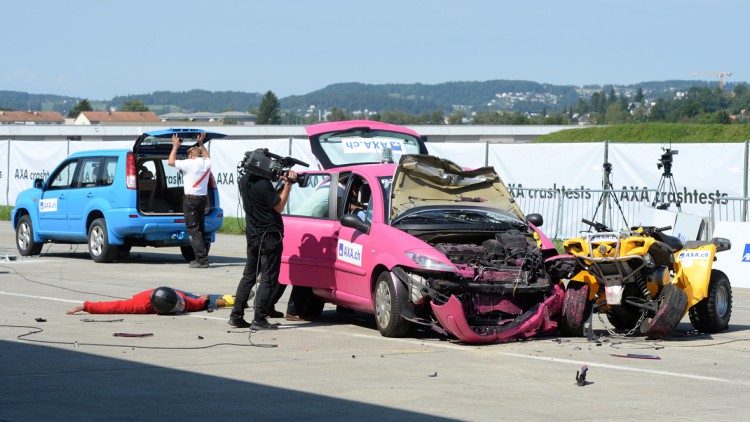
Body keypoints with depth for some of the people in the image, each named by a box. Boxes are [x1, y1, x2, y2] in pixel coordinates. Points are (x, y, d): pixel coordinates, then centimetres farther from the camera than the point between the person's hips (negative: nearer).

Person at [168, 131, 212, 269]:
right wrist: (201, 144, 37)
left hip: (191, 199, -7)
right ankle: (203, 257, 15)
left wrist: (175, 146, 8)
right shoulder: (207, 163, 6)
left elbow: (171, 162, -2)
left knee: (193, 230, -6)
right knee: (201, 229, 15)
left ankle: (201, 259, -13)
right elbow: (207, 156, 33)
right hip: (203, 198, 7)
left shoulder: (189, 164, -12)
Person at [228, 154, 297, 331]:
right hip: (269, 235, -8)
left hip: (252, 235, 8)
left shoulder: (244, 181, 6)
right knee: (269, 278, -2)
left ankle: (236, 316, 12)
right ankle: (259, 319, -5)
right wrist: (288, 184, -9)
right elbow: (278, 206, -12)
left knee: (249, 276, 14)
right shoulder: (263, 184, -21)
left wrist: (283, 183, 1)